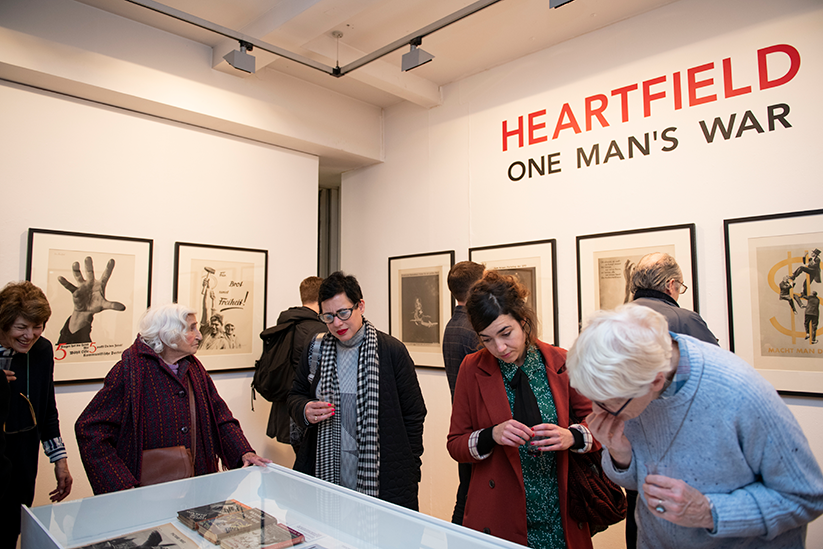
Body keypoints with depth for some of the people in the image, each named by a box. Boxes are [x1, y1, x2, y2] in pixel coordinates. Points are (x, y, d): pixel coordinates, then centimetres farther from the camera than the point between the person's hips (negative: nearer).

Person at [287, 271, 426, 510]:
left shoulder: (393, 350, -4)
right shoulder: (314, 351, 6)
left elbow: (413, 414, 0)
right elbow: (295, 395, 18)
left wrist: (410, 474, -2)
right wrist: (304, 410, -6)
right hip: (324, 475, 3)